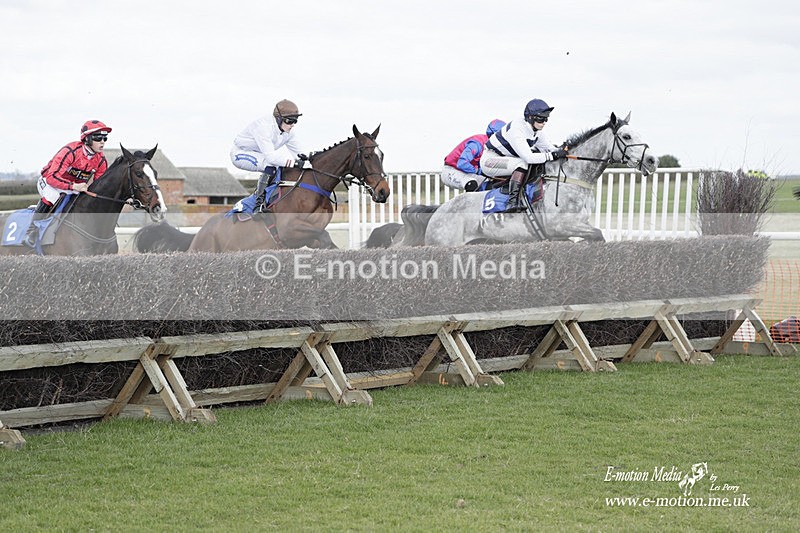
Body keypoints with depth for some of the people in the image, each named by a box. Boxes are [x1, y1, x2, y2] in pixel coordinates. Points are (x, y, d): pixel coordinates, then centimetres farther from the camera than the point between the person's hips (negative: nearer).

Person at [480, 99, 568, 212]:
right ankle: (512, 202, -37)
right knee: (521, 163, -32)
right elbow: (528, 157, -36)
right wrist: (553, 155, -34)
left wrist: (560, 151, -13)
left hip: (506, 158, 10)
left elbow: (548, 148, 7)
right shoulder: (516, 130, -29)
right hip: (489, 160, -10)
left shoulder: (536, 131, -1)